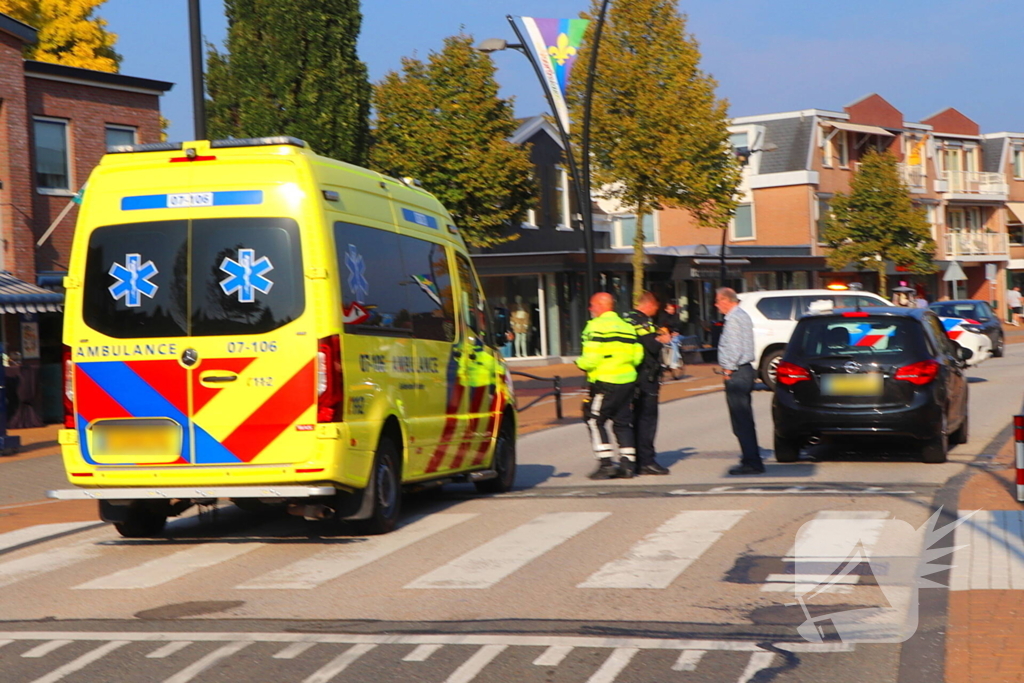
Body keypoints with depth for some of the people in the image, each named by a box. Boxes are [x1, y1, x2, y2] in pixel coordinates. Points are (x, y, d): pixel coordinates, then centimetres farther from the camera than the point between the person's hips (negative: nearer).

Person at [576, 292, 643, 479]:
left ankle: (605, 463, -4)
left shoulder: (596, 326, -9)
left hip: (605, 381, -7)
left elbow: (591, 359, -16)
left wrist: (580, 364, 3)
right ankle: (628, 464, 7)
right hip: (627, 381, 7)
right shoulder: (627, 327, 14)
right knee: (623, 423, 13)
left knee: (595, 421, 3)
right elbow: (637, 356, 11)